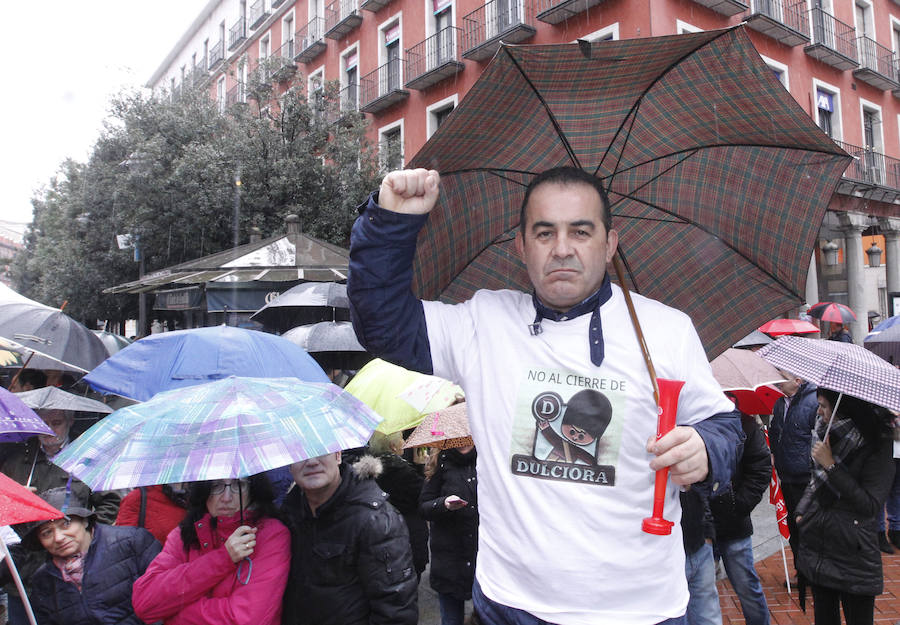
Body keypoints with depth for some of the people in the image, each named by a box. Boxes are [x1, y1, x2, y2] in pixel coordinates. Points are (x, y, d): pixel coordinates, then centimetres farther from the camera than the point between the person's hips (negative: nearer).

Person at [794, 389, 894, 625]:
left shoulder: (877, 446, -13)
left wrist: (831, 465, -21)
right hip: (817, 549, 6)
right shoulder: (829, 436, 5)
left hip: (853, 557, -6)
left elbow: (870, 505, -20)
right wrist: (802, 511, 10)